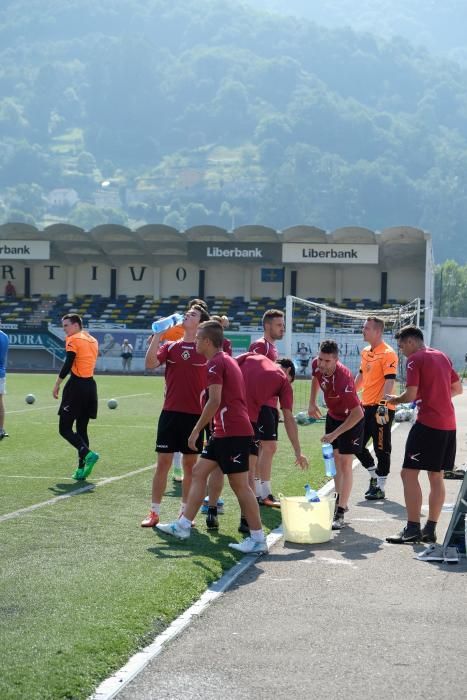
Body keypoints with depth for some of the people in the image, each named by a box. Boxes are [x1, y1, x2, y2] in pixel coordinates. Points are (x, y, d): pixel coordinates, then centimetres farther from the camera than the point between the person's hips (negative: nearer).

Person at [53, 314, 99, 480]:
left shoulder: (73, 340, -8)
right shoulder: (93, 340, 16)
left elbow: (68, 365, -15)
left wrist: (57, 385, -10)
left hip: (76, 386, -8)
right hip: (91, 385, 8)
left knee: (65, 429, -4)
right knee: (82, 429, 11)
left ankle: (88, 454, -22)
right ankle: (81, 469, 6)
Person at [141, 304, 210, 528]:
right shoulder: (171, 346, 6)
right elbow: (151, 363, -8)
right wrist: (157, 334, -12)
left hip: (195, 414, -1)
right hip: (170, 413, 1)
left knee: (190, 464, 7)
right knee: (163, 462, 1)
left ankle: (185, 512, 17)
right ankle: (154, 513, 7)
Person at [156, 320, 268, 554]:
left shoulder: (215, 363, -12)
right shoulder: (226, 360, 18)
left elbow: (215, 401, -21)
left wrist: (196, 430, -15)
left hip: (233, 432, -10)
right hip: (225, 432, 10)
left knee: (239, 484, -7)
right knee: (199, 472, 12)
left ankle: (258, 540, -3)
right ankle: (183, 526, 17)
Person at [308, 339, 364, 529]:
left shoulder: (342, 379, -40)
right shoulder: (317, 365, -19)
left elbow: (358, 413, -37)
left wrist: (335, 434, -36)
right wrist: (312, 403, 6)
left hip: (351, 419, -8)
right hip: (333, 415, 8)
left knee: (345, 463, -9)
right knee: (335, 457, 18)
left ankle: (340, 513, -7)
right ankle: (340, 499, 35)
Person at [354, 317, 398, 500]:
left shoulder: (388, 354, -14)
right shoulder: (365, 352, 12)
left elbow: (390, 381, -20)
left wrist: (383, 405, -27)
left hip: (381, 408, -9)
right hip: (366, 406, 9)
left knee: (381, 449, -1)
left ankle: (380, 488, 8)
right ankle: (374, 476, 28)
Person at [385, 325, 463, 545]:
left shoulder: (415, 359, -7)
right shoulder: (442, 356, 16)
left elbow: (410, 395, -14)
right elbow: (457, 388, 24)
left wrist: (394, 399, 4)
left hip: (427, 423, -8)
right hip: (448, 424, 8)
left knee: (409, 473, -5)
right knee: (436, 477, 12)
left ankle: (413, 529, -10)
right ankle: (430, 529, 15)